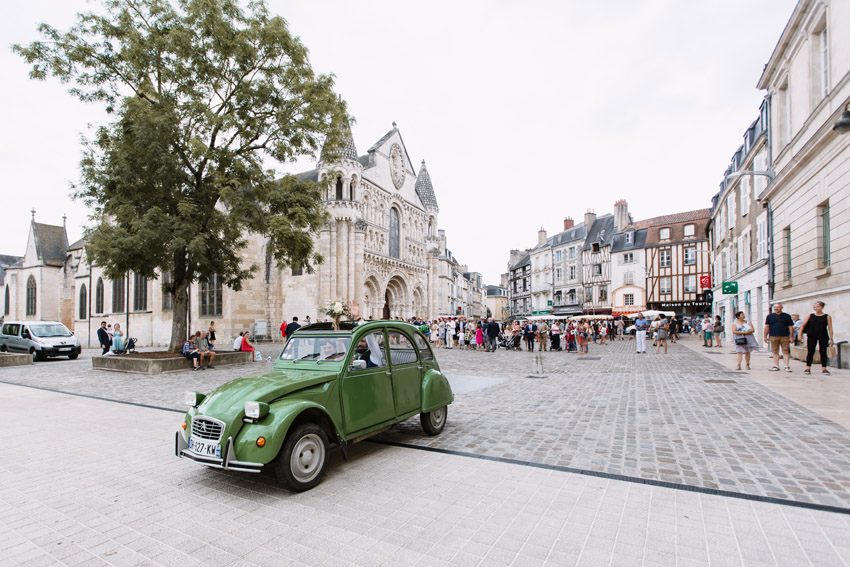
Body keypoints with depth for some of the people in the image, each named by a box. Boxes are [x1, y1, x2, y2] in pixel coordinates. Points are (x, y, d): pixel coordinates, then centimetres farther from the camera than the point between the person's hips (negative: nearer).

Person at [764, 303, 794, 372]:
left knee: (786, 351, -5)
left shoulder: (787, 316, 8)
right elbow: (767, 327, 9)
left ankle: (787, 366, -2)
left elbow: (790, 327, 7)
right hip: (773, 337, 1)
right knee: (775, 352, 4)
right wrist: (765, 336, 4)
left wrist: (791, 337, 0)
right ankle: (776, 366, 9)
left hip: (785, 336, -1)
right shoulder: (770, 316, 10)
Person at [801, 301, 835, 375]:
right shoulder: (810, 315, 5)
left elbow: (830, 328, 1)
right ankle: (808, 368, 4)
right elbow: (803, 325, 5)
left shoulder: (827, 317, 3)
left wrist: (831, 339, -3)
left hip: (823, 337, 0)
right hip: (811, 336, 0)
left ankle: (824, 368, 12)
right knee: (810, 352, 1)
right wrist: (800, 334, -4)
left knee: (823, 352, 4)